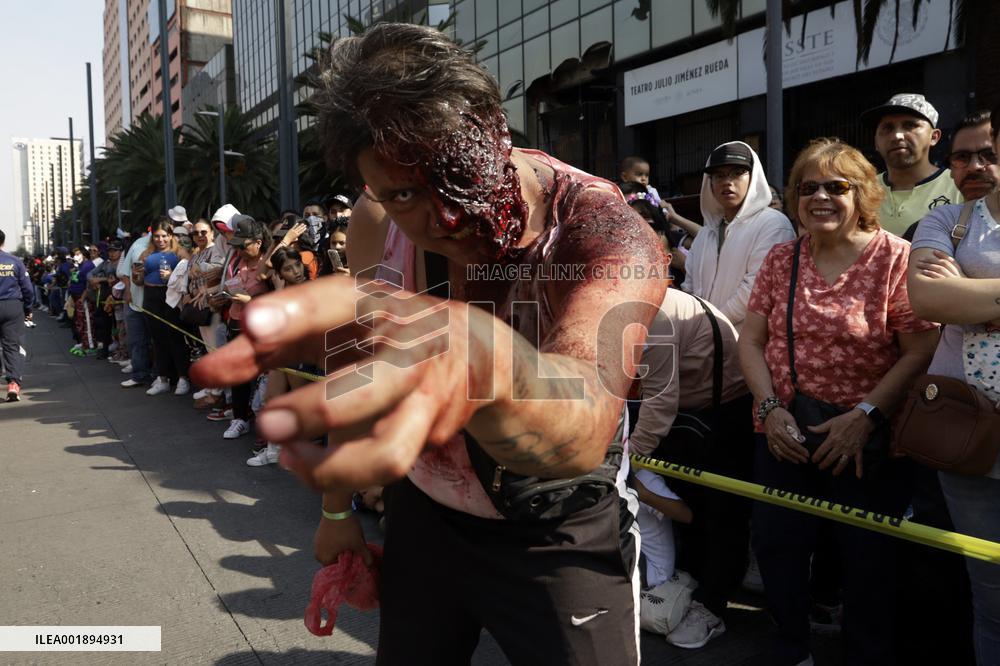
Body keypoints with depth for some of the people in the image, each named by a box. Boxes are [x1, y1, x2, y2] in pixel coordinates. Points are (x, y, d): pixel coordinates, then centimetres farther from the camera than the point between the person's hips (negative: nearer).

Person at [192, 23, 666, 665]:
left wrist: (477, 356, -69)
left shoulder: (611, 232, -30)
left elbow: (582, 431, -48)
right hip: (424, 513, 4)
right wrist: (338, 504, 10)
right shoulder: (376, 226, -13)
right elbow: (357, 364, 3)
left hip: (564, 533, -3)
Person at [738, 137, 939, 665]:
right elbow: (751, 339, 5)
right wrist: (770, 406, -8)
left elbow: (921, 351, -12)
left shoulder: (895, 257, -7)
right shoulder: (781, 260, 5)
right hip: (784, 435, 4)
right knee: (775, 546, 11)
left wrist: (865, 415, -18)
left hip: (867, 441, -3)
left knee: (868, 562, 7)